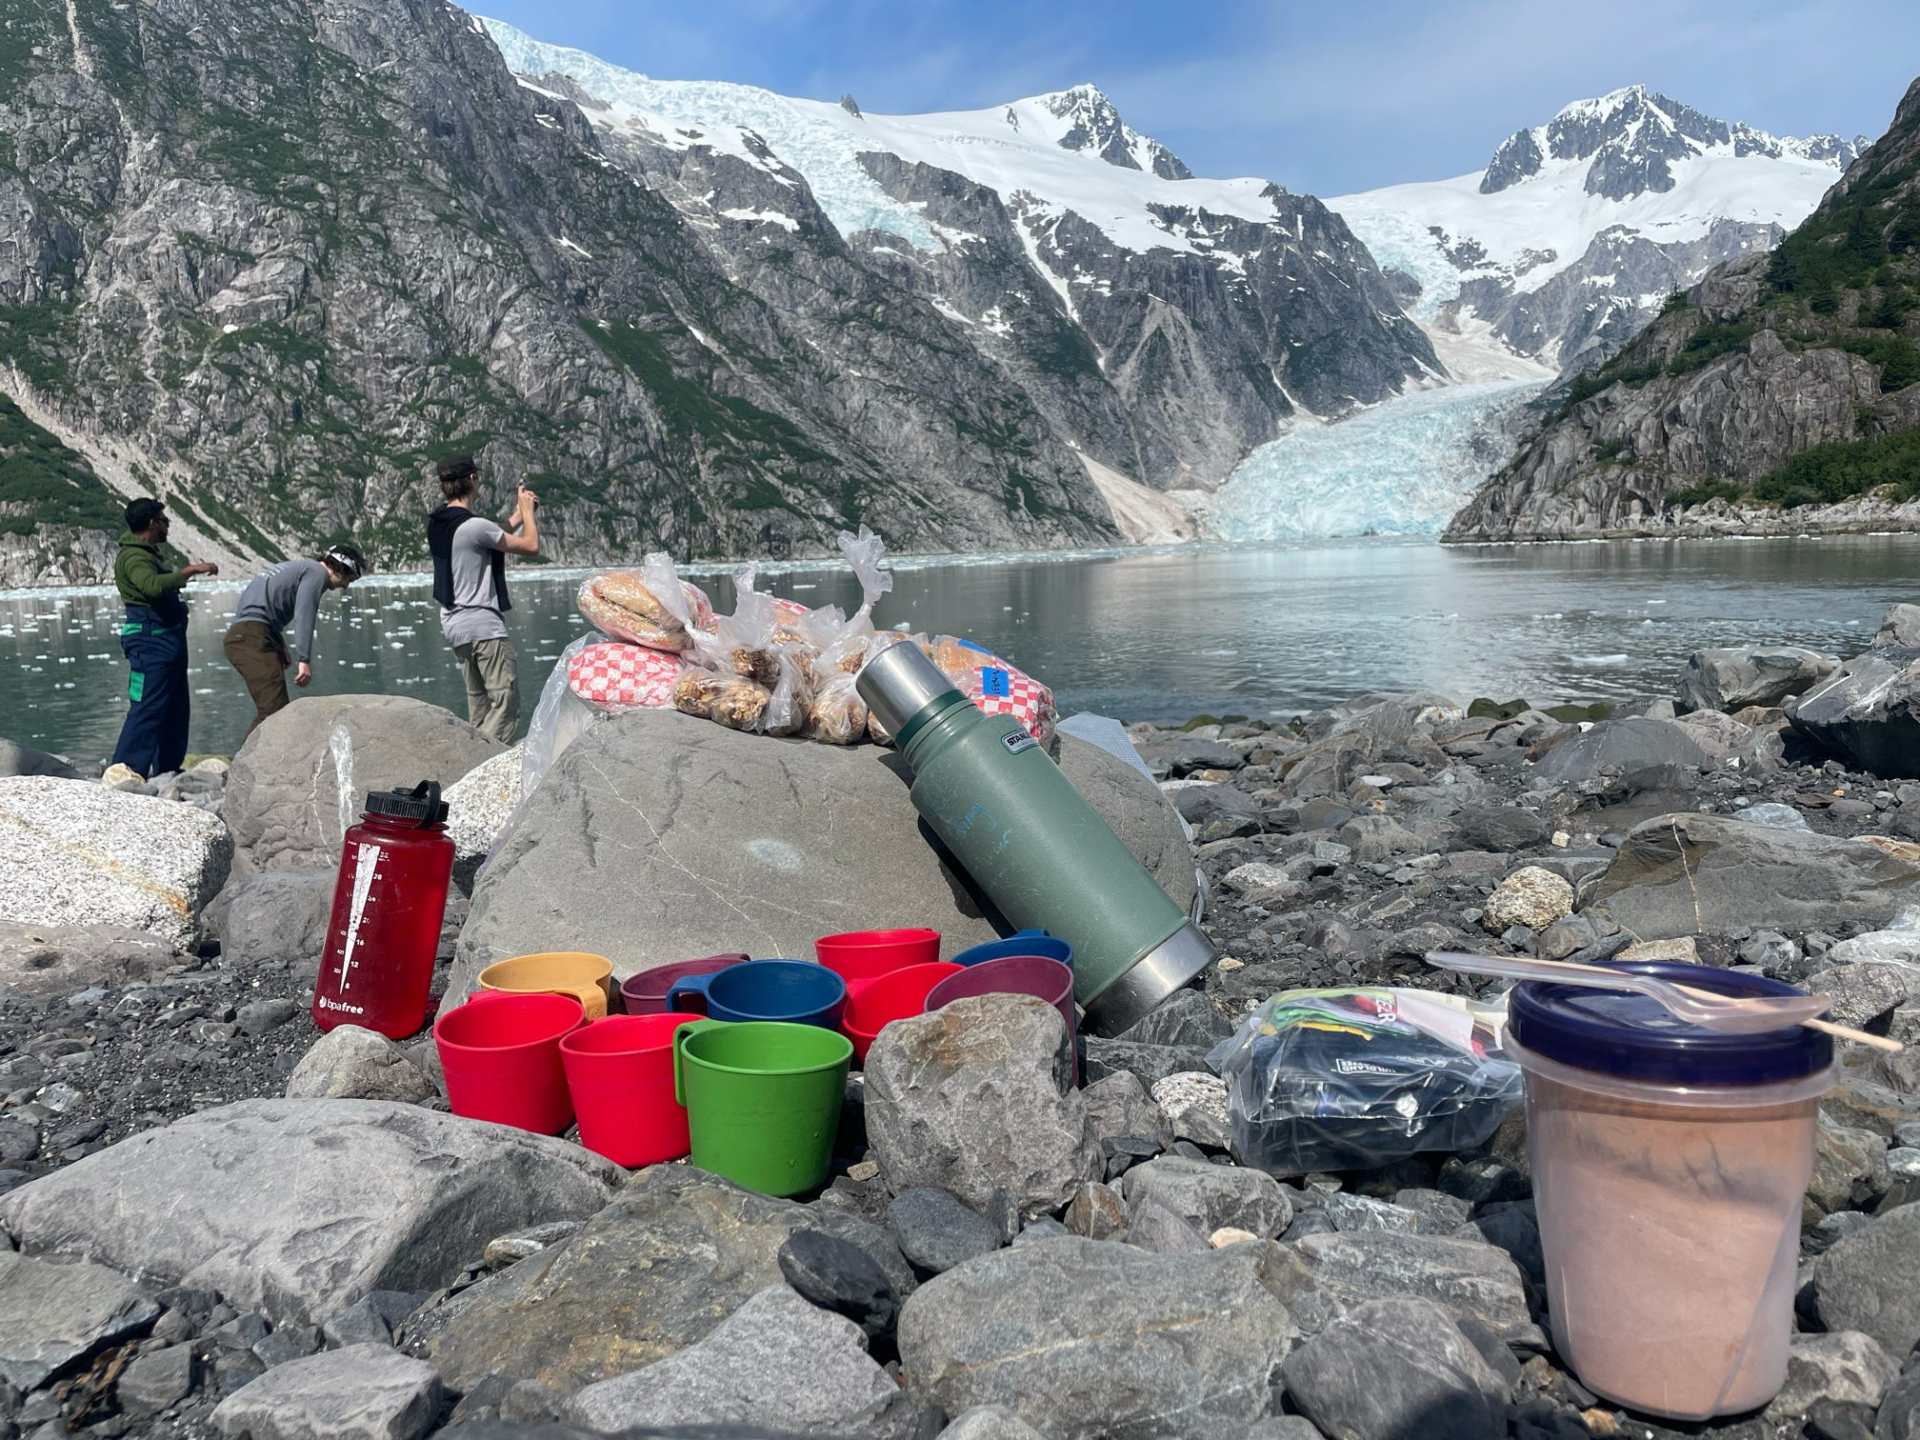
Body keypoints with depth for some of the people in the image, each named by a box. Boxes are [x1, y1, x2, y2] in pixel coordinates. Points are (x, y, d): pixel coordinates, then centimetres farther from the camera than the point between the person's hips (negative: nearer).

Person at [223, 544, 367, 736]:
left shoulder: (297, 568, 28)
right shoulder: (317, 572, -1)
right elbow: (304, 615, -13)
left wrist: (281, 646, 18)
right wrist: (305, 660, -18)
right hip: (253, 638, -10)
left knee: (277, 709, 10)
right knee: (273, 709, -18)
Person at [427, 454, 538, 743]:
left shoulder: (437, 524, 9)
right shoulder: (475, 526, -17)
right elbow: (531, 546, -10)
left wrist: (516, 516, 24)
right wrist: (527, 510, 5)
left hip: (454, 625, 9)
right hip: (483, 624, -9)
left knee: (479, 703, 13)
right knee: (506, 701, -10)